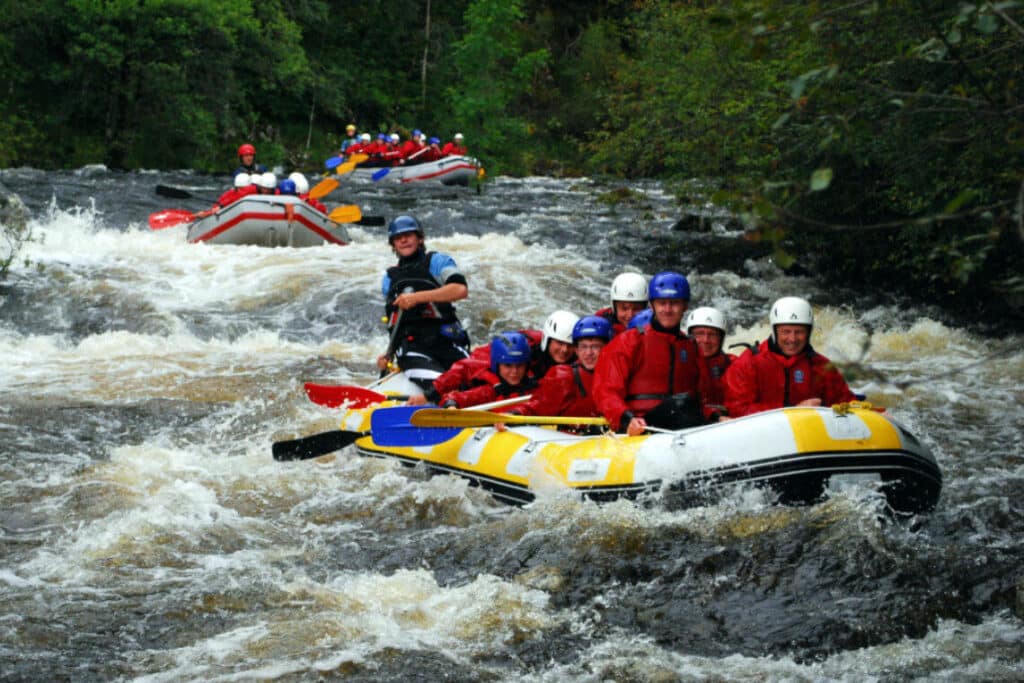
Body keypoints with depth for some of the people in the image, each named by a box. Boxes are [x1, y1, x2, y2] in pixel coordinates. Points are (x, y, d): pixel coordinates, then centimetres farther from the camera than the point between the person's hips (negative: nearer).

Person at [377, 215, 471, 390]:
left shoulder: (436, 261, 6)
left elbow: (461, 290, -14)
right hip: (411, 347, 1)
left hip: (447, 343, -1)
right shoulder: (389, 279, 21)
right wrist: (388, 355, 10)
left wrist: (417, 297, -19)